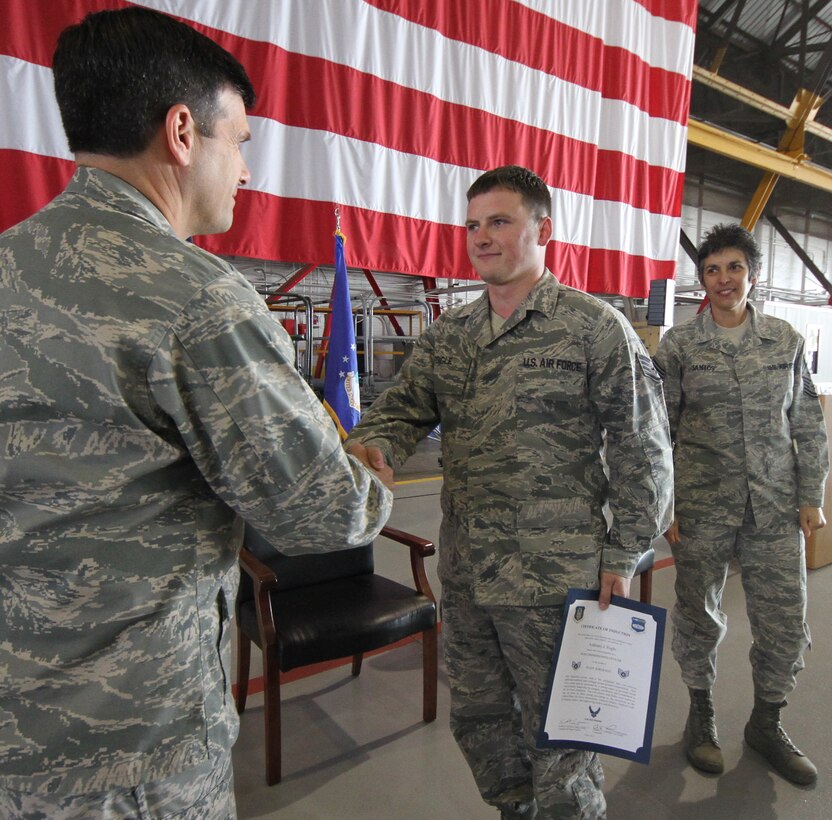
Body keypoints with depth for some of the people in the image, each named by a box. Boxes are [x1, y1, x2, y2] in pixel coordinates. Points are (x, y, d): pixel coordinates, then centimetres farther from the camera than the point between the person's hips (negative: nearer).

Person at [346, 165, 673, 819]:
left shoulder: (596, 328, -8)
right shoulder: (447, 335, 7)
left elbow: (642, 450, -7)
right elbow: (403, 409, 5)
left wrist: (624, 555, -8)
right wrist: (370, 445, -18)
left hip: (553, 576, -6)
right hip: (463, 573, 6)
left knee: (555, 737, 13)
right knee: (477, 719, 23)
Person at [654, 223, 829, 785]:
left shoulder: (785, 339, 6)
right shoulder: (678, 345, -2)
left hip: (775, 506, 3)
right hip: (702, 506, -2)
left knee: (786, 621, 8)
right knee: (699, 613, 9)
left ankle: (767, 724, 33)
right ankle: (702, 713, 34)